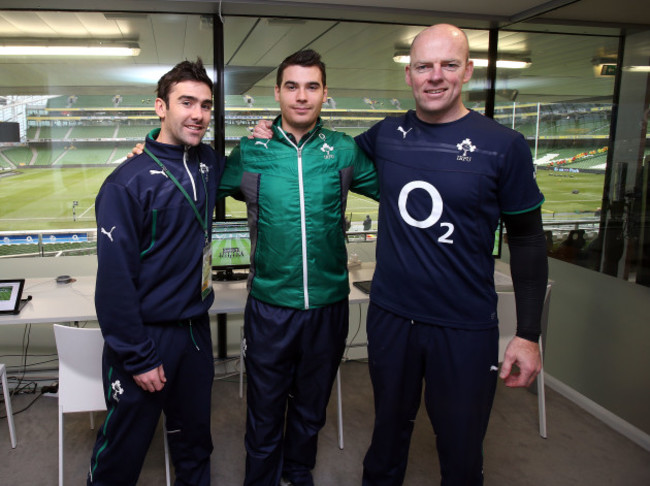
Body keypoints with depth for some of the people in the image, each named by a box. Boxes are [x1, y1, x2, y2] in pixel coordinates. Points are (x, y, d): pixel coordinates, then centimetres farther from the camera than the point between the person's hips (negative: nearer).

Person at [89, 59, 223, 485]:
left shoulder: (207, 162, 2)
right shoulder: (127, 182, -17)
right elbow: (115, 279, -17)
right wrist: (139, 357, -15)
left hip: (196, 330, 6)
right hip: (147, 335, -5)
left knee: (195, 440, 22)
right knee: (123, 450, 13)